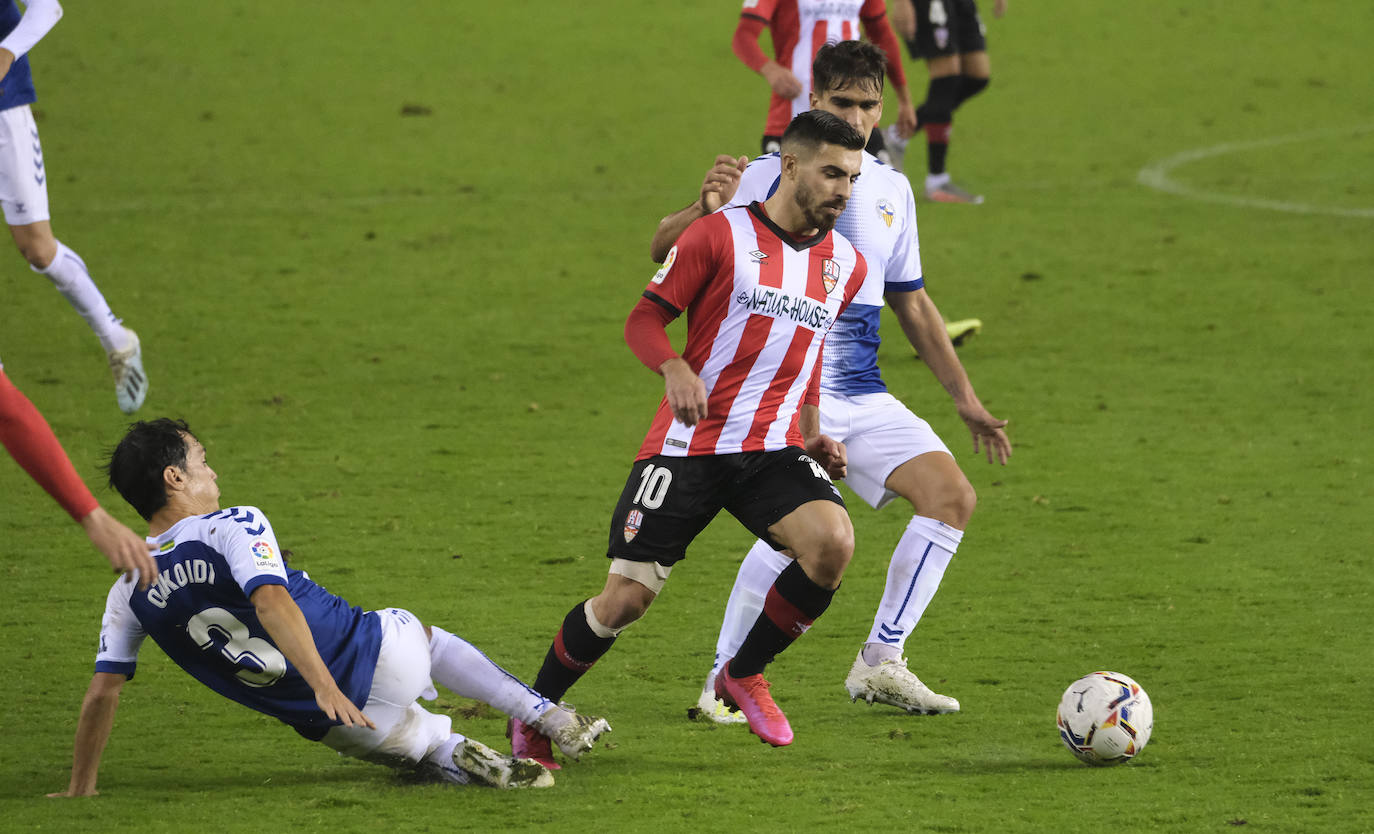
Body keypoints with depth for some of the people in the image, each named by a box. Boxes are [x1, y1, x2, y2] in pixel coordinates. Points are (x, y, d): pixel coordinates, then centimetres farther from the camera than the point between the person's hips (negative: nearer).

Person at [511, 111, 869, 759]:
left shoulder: (844, 264, 10)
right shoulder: (722, 235, -5)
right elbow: (644, 319, -4)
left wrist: (813, 437, 14)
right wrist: (675, 369, -24)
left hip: (774, 449, 4)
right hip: (689, 443, -4)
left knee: (832, 542, -25)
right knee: (626, 598, -8)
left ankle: (743, 674, -1)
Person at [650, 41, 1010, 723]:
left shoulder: (891, 191, 15)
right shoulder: (769, 178, -3)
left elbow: (913, 306, 24)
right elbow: (667, 254, -9)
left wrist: (966, 400, 22)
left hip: (862, 393, 7)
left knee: (951, 495, -7)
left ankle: (880, 663, 3)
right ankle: (725, 679, -11)